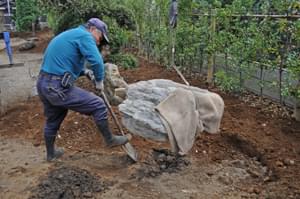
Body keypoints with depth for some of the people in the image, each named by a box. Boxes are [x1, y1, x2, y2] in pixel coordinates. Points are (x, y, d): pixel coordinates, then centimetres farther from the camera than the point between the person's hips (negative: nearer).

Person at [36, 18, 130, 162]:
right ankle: (110, 140, 18)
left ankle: (51, 153, 46)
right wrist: (99, 81, -5)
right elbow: (96, 61, -23)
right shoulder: (84, 35, -7)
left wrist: (84, 72, 15)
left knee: (52, 120, 27)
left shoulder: (69, 35, 22)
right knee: (98, 106, 1)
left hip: (43, 84, 10)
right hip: (58, 87, -10)